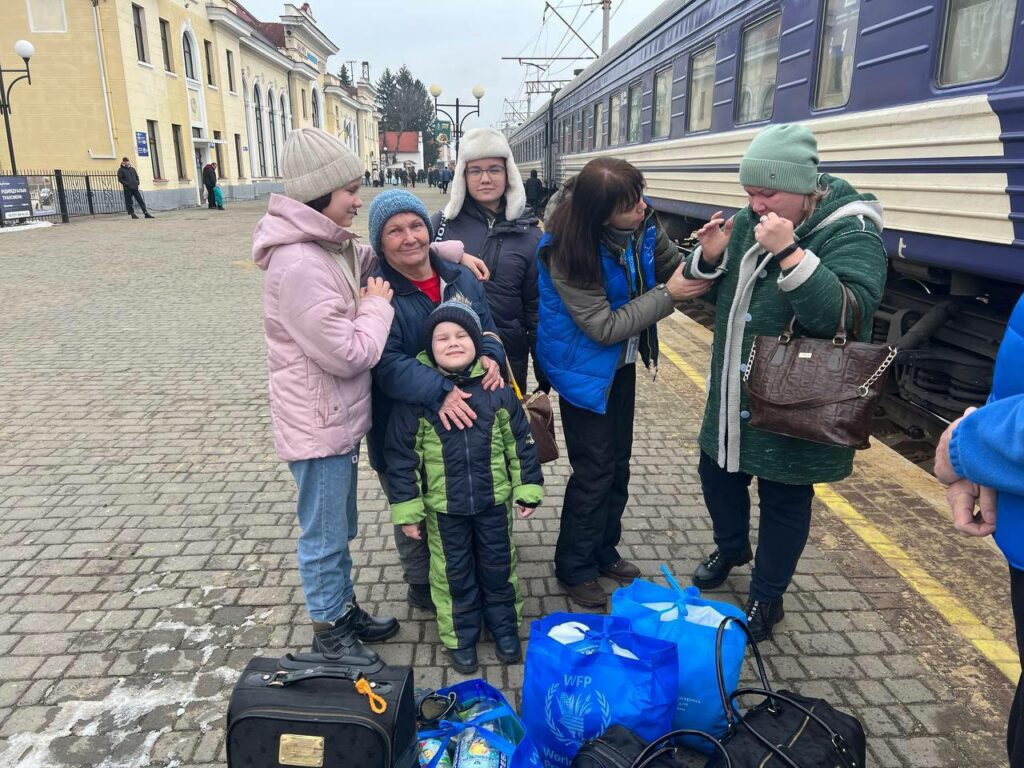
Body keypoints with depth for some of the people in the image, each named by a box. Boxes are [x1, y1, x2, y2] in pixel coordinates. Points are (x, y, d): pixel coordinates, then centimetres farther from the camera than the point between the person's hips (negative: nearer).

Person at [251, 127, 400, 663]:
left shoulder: (337, 247, 4)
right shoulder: (299, 266, -26)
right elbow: (351, 354, -27)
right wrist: (376, 306, -10)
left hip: (342, 418, 9)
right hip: (319, 425, -9)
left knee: (340, 529, 24)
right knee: (324, 538, 10)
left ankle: (344, 608, 43)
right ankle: (328, 631, 31)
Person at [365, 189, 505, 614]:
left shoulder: (462, 277, 2)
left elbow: (487, 329, 7)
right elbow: (387, 364, -24)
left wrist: (490, 358, -17)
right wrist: (438, 392, -38)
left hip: (466, 420, 5)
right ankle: (422, 585, 40)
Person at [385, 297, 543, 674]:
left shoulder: (496, 388, -8)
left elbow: (520, 441, 0)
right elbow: (402, 456, -9)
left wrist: (528, 488, 1)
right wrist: (407, 509, -8)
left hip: (494, 500, 2)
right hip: (442, 506, -1)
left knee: (499, 565, 18)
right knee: (453, 572, 15)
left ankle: (505, 626, 42)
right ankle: (460, 636, 37)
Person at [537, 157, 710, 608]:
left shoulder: (641, 225, -12)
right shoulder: (567, 252, -28)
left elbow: (674, 266, 1)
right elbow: (604, 327, -26)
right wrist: (667, 294, -26)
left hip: (622, 361, 6)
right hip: (584, 368, -6)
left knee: (618, 461, 16)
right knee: (595, 469, 1)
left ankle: (604, 551, 36)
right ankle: (574, 567, 22)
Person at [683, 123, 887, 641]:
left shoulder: (852, 235, -16)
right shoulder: (749, 223, 2)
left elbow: (846, 315, -30)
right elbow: (714, 295, 10)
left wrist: (789, 253, -36)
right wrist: (710, 258, -13)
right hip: (733, 398, 7)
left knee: (784, 500, 9)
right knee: (717, 474, 21)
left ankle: (766, 596, 31)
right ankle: (731, 547, 50)